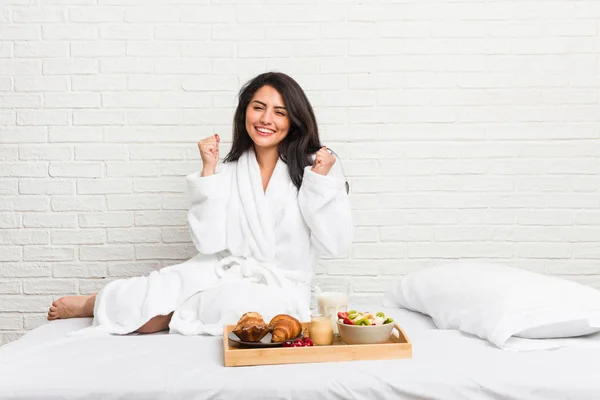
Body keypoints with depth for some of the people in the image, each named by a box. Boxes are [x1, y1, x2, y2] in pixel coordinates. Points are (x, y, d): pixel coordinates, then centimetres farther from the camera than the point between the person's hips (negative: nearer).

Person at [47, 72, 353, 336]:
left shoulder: (314, 167, -3)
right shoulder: (229, 172, 5)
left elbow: (335, 244, -7)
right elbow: (209, 242, -6)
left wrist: (323, 181, -18)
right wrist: (209, 171, -9)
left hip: (279, 290, -2)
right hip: (223, 273, 2)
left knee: (230, 302, -35)